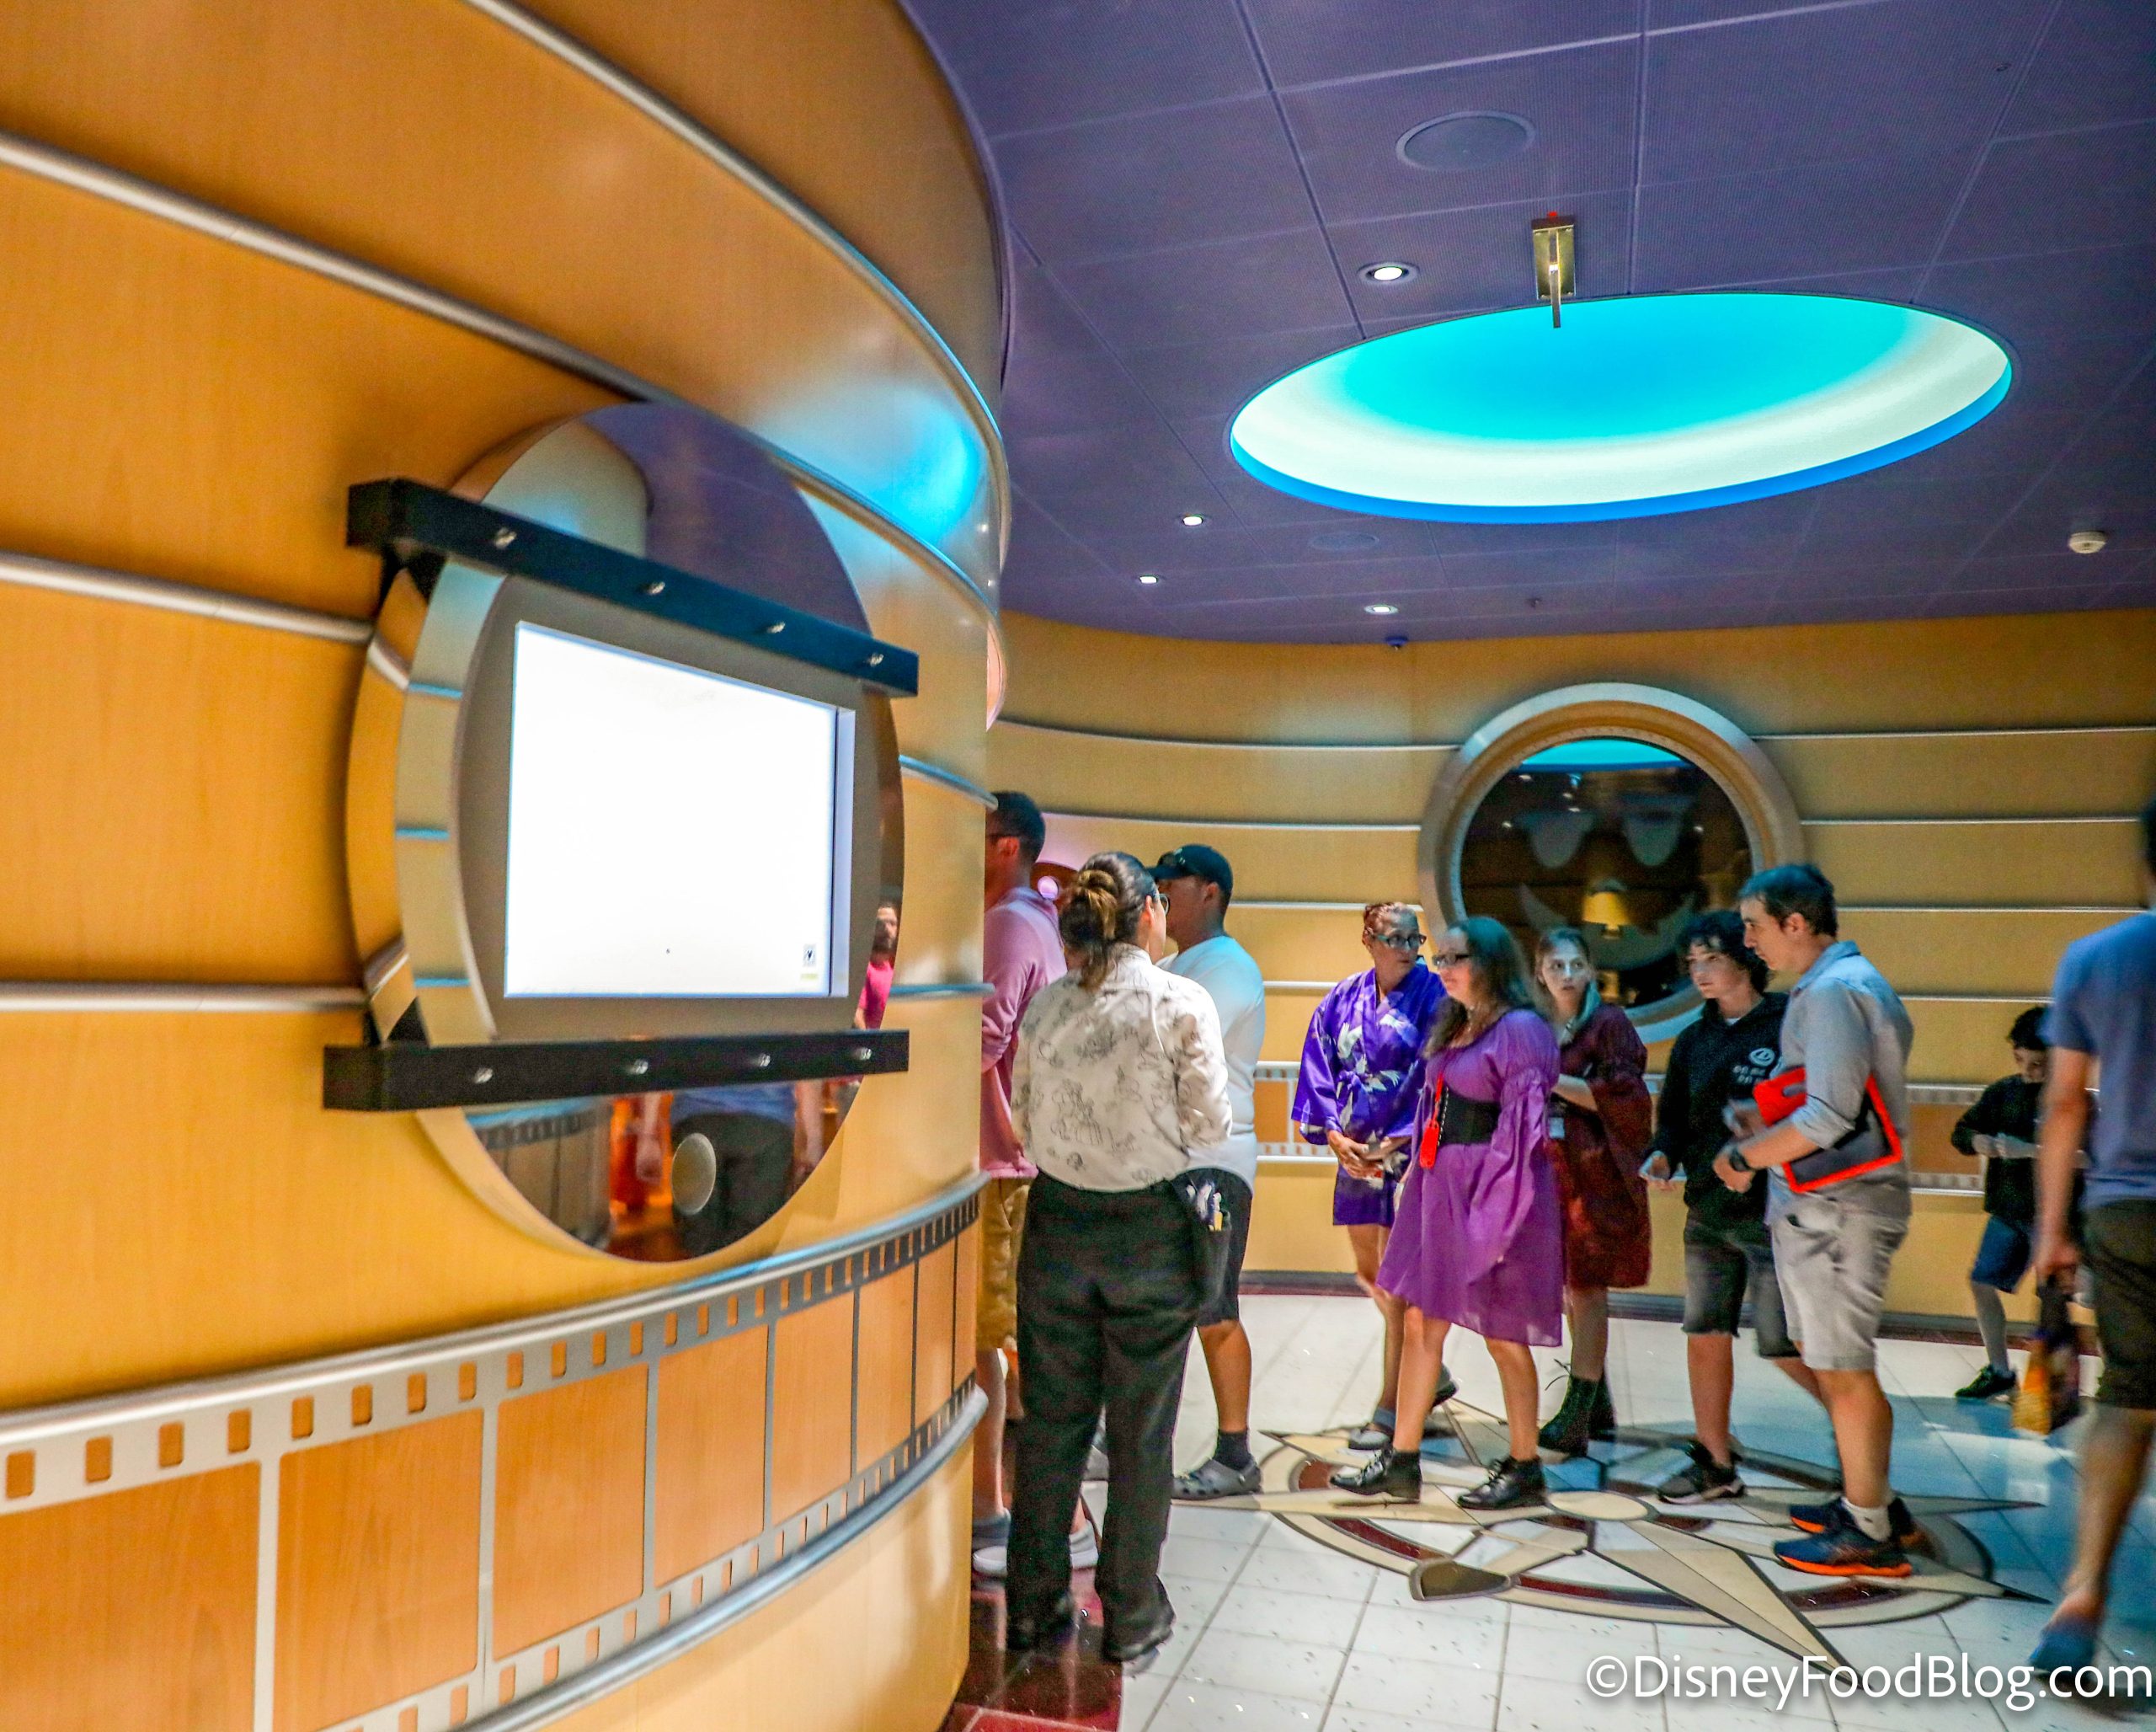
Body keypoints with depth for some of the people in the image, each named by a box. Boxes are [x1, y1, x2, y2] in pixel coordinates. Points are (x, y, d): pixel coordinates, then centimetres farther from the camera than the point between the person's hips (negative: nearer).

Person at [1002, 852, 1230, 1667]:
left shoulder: (1045, 1005, -3)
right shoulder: (1182, 1004, -13)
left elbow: (1024, 1118, 4)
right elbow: (1209, 1125, -9)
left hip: (1058, 1224, 3)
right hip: (1150, 1230, -3)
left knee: (1051, 1421, 14)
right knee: (1141, 1433, 11)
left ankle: (1034, 1606, 28)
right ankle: (1132, 1616, 25)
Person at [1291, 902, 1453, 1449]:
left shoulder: (1431, 998, -6)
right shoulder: (1343, 1000, 7)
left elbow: (1434, 1078, -10)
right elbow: (1320, 1070, 6)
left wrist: (1394, 1142, -14)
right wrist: (1335, 1135, -6)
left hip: (1408, 1151, -6)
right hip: (1356, 1151, 6)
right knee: (1369, 1274, 15)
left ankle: (1390, 1409, 9)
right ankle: (1432, 1376, 35)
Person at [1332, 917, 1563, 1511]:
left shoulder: (1519, 1029, -12)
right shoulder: (1452, 1028, 14)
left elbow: (1522, 1128, -16)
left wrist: (1495, 1209, -19)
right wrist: (1416, 1170, 13)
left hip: (1492, 1194, -8)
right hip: (1439, 1188, 8)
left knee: (1501, 1334, 4)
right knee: (1419, 1323, 9)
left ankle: (1524, 1468, 20)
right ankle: (1401, 1461, 18)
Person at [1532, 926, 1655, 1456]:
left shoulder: (1610, 1023, -5)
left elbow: (1624, 1097, -13)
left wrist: (1554, 1080, -16)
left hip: (1597, 1172, -5)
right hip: (1550, 1169, 6)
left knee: (1586, 1288, -4)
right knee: (1570, 1289, 11)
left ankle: (1576, 1416, 0)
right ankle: (1597, 1406, 25)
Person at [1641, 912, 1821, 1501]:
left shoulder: (1790, 1025, -8)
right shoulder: (1695, 1039, 12)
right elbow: (1674, 1115, 15)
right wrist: (1664, 1155, -4)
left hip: (1772, 1211, -7)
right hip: (1707, 1210, 7)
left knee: (1784, 1345, -3)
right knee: (1705, 1334, 10)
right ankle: (1715, 1464, 23)